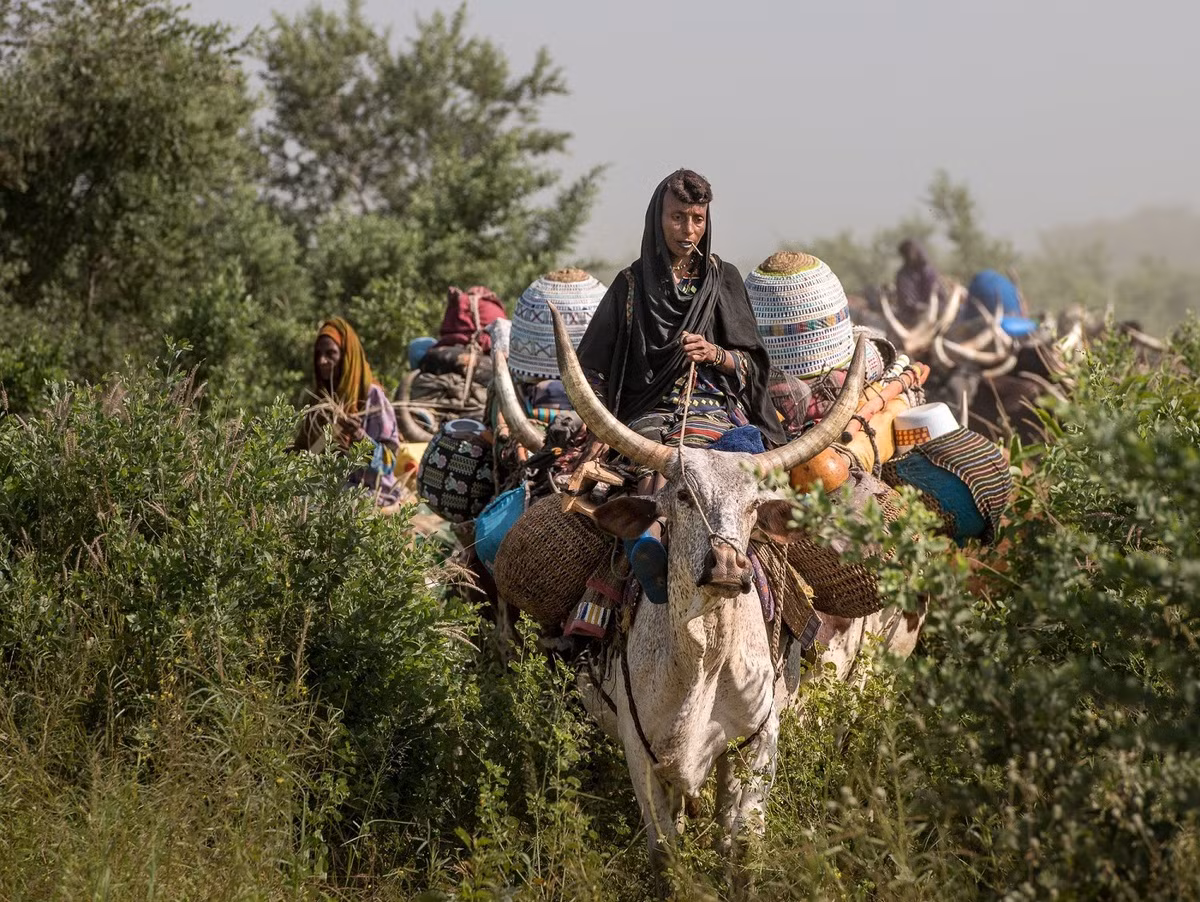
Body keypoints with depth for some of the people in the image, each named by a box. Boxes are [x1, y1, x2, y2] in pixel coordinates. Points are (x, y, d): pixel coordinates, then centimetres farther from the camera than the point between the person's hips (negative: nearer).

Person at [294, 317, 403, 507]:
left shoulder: (371, 395, -6)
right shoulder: (321, 396, 12)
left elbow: (390, 457, -10)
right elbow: (305, 449, 19)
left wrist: (361, 438, -27)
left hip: (367, 488, -7)